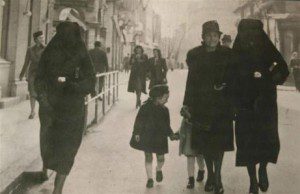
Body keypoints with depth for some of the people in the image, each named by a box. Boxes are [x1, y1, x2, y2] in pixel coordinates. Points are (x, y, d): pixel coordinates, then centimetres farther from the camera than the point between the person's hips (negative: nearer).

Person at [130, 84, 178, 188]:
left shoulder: (164, 110, 3)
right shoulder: (146, 107, -10)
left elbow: (166, 125, 12)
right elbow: (139, 121, -6)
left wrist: (171, 134, 1)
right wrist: (137, 133, -9)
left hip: (160, 138, 3)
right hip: (146, 137, -3)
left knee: (161, 158, 5)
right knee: (148, 157, 2)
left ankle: (159, 170, 39)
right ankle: (149, 178, 16)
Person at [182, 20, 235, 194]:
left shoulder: (227, 54, -1)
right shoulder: (195, 55, 2)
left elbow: (233, 80, -1)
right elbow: (191, 80, 5)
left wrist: (233, 104, -7)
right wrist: (187, 103, 2)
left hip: (221, 105, -1)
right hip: (201, 105, 2)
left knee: (219, 141, 0)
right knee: (204, 141, 9)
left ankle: (217, 176, 13)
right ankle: (210, 174, 28)